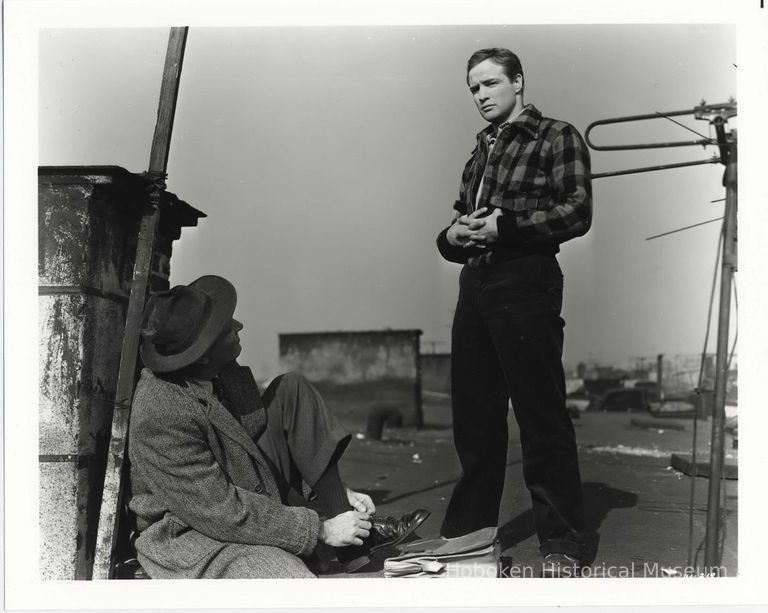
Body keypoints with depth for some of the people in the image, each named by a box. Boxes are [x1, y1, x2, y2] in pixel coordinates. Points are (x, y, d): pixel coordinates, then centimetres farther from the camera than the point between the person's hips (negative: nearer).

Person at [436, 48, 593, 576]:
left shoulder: (556, 137, 3)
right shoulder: (481, 150, 23)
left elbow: (577, 212, -7)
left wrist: (504, 225, -15)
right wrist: (453, 236, 3)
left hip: (525, 281, -7)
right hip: (474, 284, 7)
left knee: (541, 415, -5)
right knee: (473, 414, 11)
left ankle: (562, 543, 4)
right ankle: (468, 527, 23)